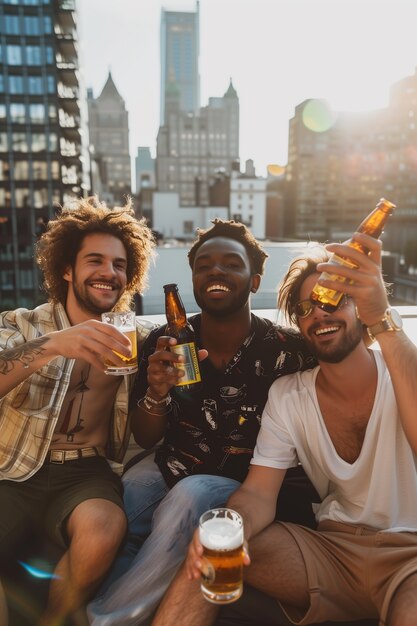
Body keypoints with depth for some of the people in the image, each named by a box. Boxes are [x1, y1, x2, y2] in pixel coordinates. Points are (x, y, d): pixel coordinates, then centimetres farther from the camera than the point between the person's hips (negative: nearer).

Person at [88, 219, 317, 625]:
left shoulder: (284, 349, -16)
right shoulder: (163, 344, -7)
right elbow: (144, 439, -2)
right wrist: (157, 394, -22)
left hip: (243, 481, -2)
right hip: (173, 466, 3)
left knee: (189, 495, -31)